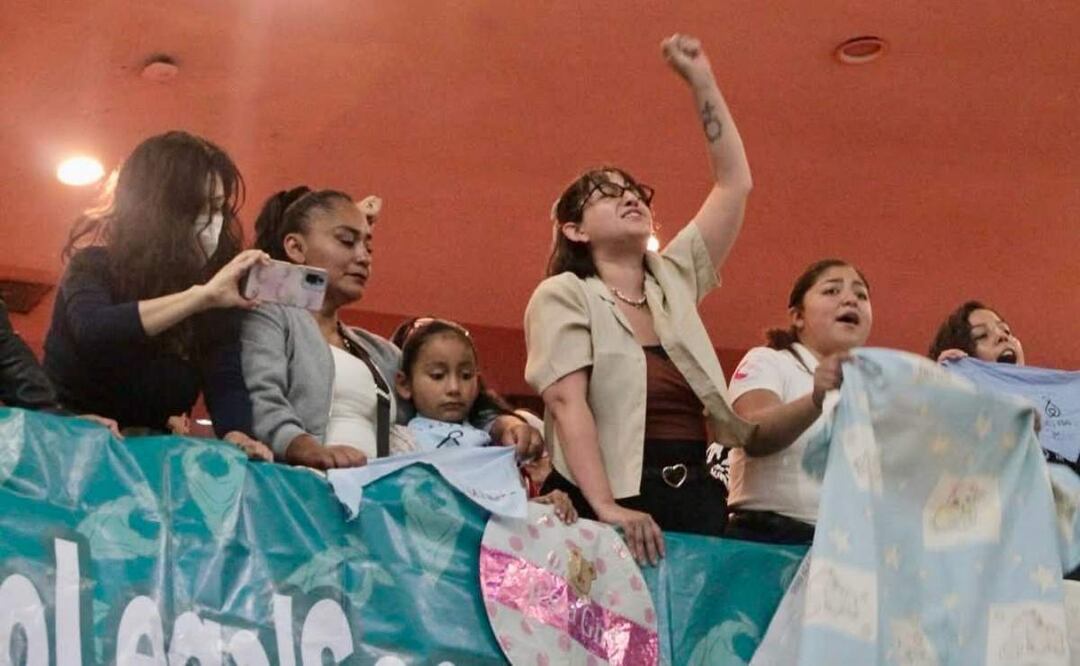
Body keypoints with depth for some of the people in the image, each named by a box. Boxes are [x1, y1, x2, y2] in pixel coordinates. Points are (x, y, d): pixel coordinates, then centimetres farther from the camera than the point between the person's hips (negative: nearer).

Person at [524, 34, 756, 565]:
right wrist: (606, 508, -25)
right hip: (614, 513, -5)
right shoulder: (563, 295, 1)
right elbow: (568, 402, -12)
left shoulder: (674, 279, 17)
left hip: (695, 501, 5)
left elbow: (734, 184, 16)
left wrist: (701, 81, 12)